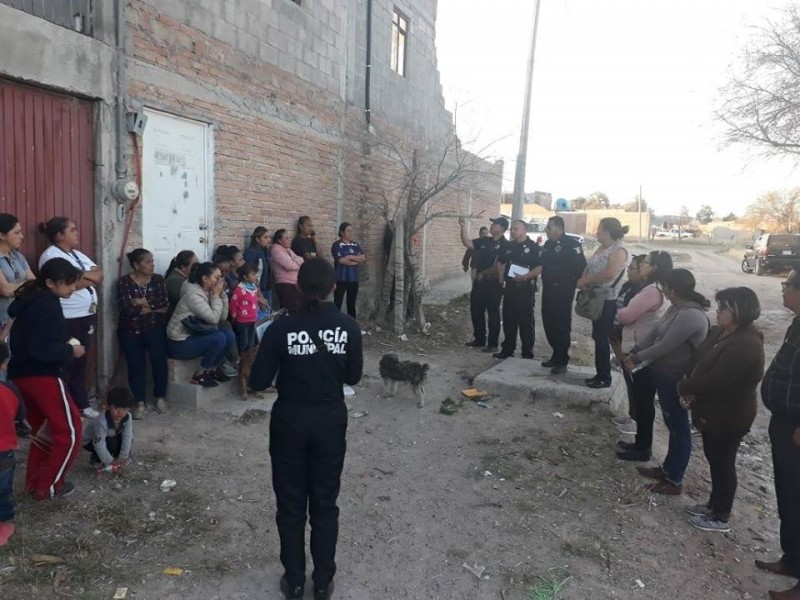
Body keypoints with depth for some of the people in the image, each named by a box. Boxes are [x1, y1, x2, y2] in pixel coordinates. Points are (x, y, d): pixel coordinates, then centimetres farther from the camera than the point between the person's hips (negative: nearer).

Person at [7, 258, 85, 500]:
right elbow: (41, 350, -26)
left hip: (23, 373, 10)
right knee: (69, 430, 1)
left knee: (43, 429, 21)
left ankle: (34, 482, 30)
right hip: (42, 375, -10)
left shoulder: (33, 298, 11)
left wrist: (64, 344, 7)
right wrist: (70, 351, -12)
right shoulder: (46, 306, -20)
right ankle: (47, 486, 10)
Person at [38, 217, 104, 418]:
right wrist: (90, 277, -6)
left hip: (87, 316, 8)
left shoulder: (78, 254, 16)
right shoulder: (51, 256, -11)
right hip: (68, 321, -8)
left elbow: (100, 276, 7)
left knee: (80, 362, 16)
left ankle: (82, 404, 26)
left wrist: (81, 275, -11)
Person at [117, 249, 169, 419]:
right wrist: (154, 307, -10)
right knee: (136, 364, -12)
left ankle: (159, 397, -1)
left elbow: (164, 303, -7)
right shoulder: (124, 282, -3)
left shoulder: (158, 280, 6)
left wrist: (143, 302, -13)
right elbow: (126, 309, -16)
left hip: (154, 327, 1)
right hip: (130, 330, -1)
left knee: (159, 358, -17)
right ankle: (140, 402, 2)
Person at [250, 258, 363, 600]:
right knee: (325, 503, 16)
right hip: (331, 422, 1)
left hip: (289, 422, -1)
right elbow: (353, 377, 0)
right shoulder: (348, 327, -10)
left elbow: (258, 382, -9)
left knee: (291, 504, 15)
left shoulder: (282, 328, -15)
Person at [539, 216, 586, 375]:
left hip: (563, 291, -8)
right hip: (548, 290, 8)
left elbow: (581, 266, -16)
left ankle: (562, 362, 5)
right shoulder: (548, 244, 14)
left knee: (562, 326, -3)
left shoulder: (571, 243, -12)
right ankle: (556, 356, 26)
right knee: (549, 324, 12)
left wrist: (572, 283, -11)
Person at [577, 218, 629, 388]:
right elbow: (589, 267, 13)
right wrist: (583, 281, -8)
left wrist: (585, 281, -17)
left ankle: (605, 377, 6)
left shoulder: (618, 251, -14)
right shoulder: (601, 248, 14)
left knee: (602, 338, -3)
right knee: (598, 337, 13)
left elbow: (610, 274, -27)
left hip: (607, 301, -9)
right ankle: (600, 374, 23)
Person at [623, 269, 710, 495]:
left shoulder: (690, 315, -26)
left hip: (676, 380, -10)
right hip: (665, 375, 10)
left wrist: (637, 359, -13)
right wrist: (634, 352, -3)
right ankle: (668, 469, 36)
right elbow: (654, 332, 8)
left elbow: (665, 346, -24)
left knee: (679, 428, 4)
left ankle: (674, 481, 18)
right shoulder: (677, 308, 6)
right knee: (673, 425, 21)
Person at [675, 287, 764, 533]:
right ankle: (714, 504, 37)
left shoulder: (746, 345, -27)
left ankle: (721, 517, 22)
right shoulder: (720, 333, 3)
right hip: (713, 412, 9)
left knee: (722, 463, 5)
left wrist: (684, 387, -13)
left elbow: (715, 381, -29)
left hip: (729, 418, -9)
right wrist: (689, 388, -7)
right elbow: (699, 362, 10)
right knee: (714, 460, 20)